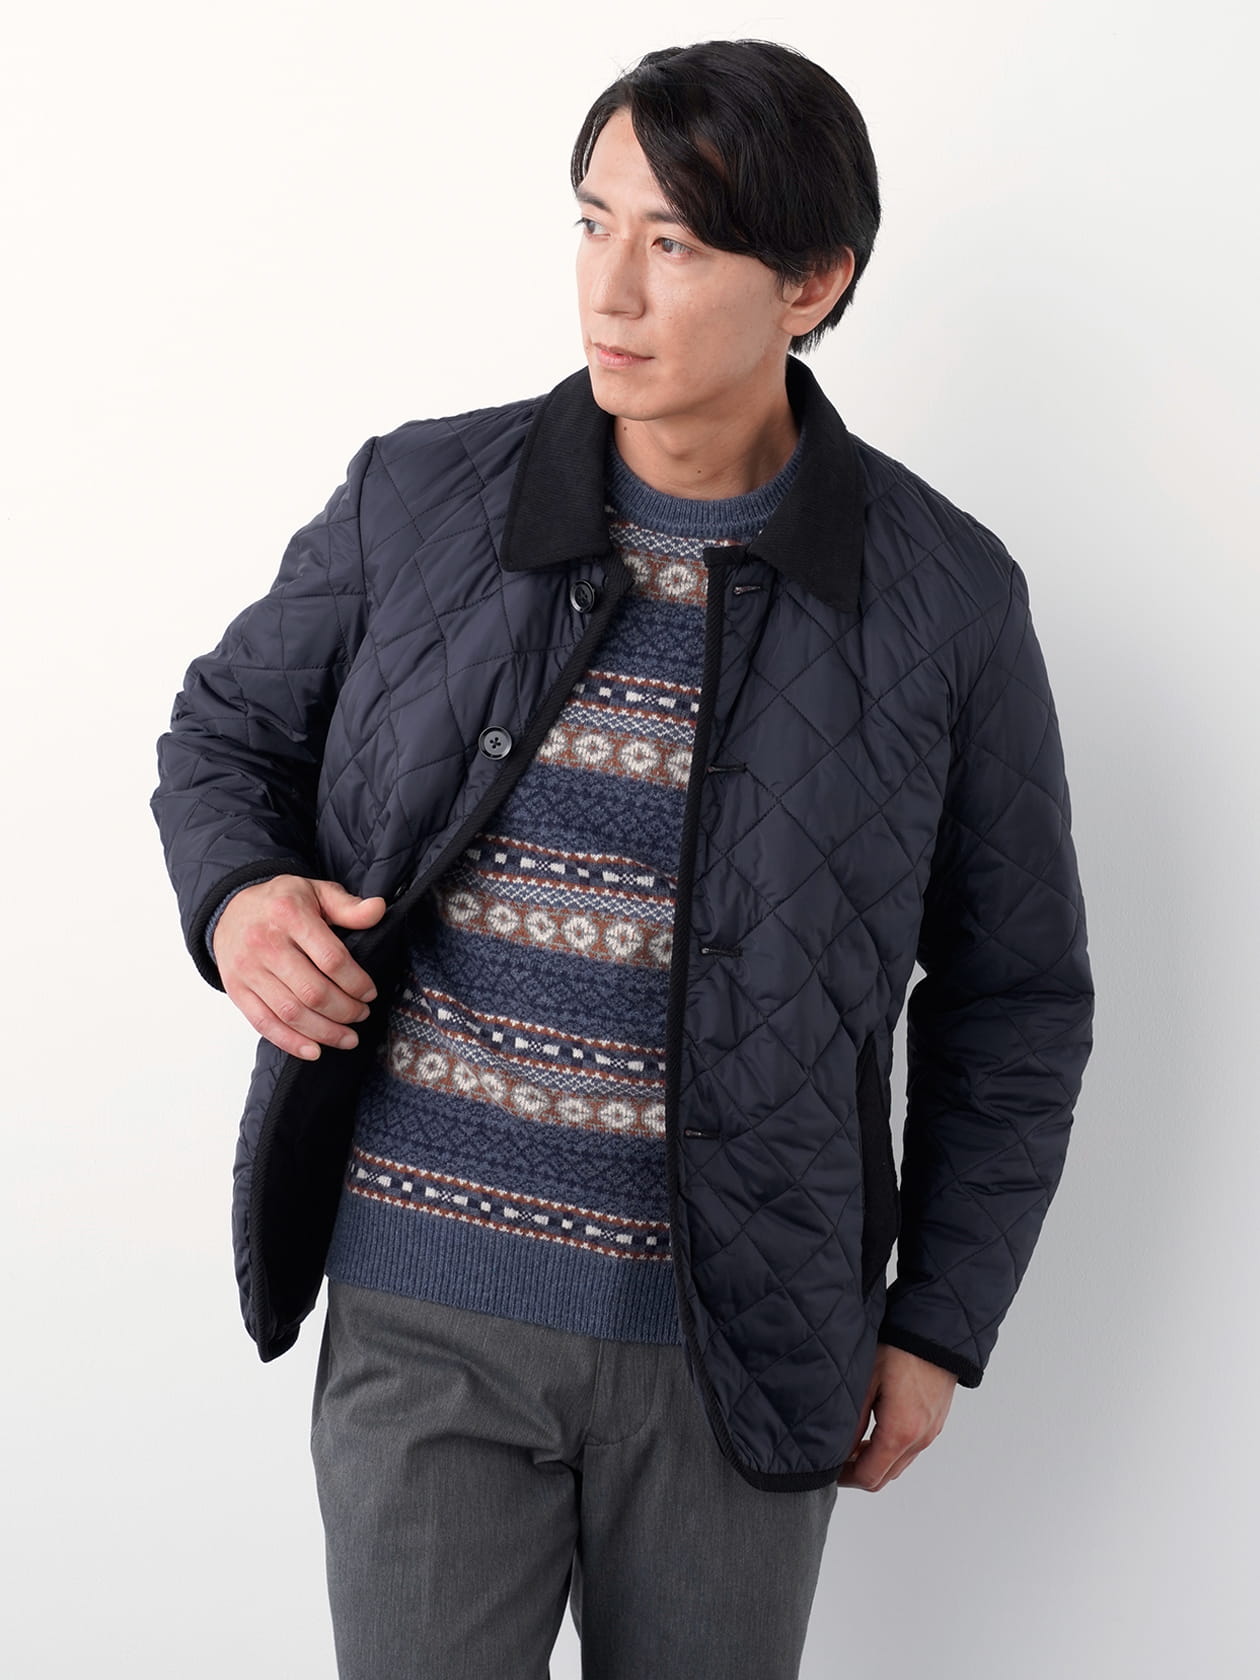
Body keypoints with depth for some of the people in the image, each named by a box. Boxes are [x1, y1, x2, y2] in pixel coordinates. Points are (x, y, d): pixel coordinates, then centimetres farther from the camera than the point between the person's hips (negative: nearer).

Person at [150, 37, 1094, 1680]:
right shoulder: (422, 500, -4)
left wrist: (941, 1325, 3)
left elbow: (1012, 990, 3)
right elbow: (232, 727, 11)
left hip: (740, 1336, 0)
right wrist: (237, 900, -11)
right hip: (425, 1309, 0)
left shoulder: (944, 594, -6)